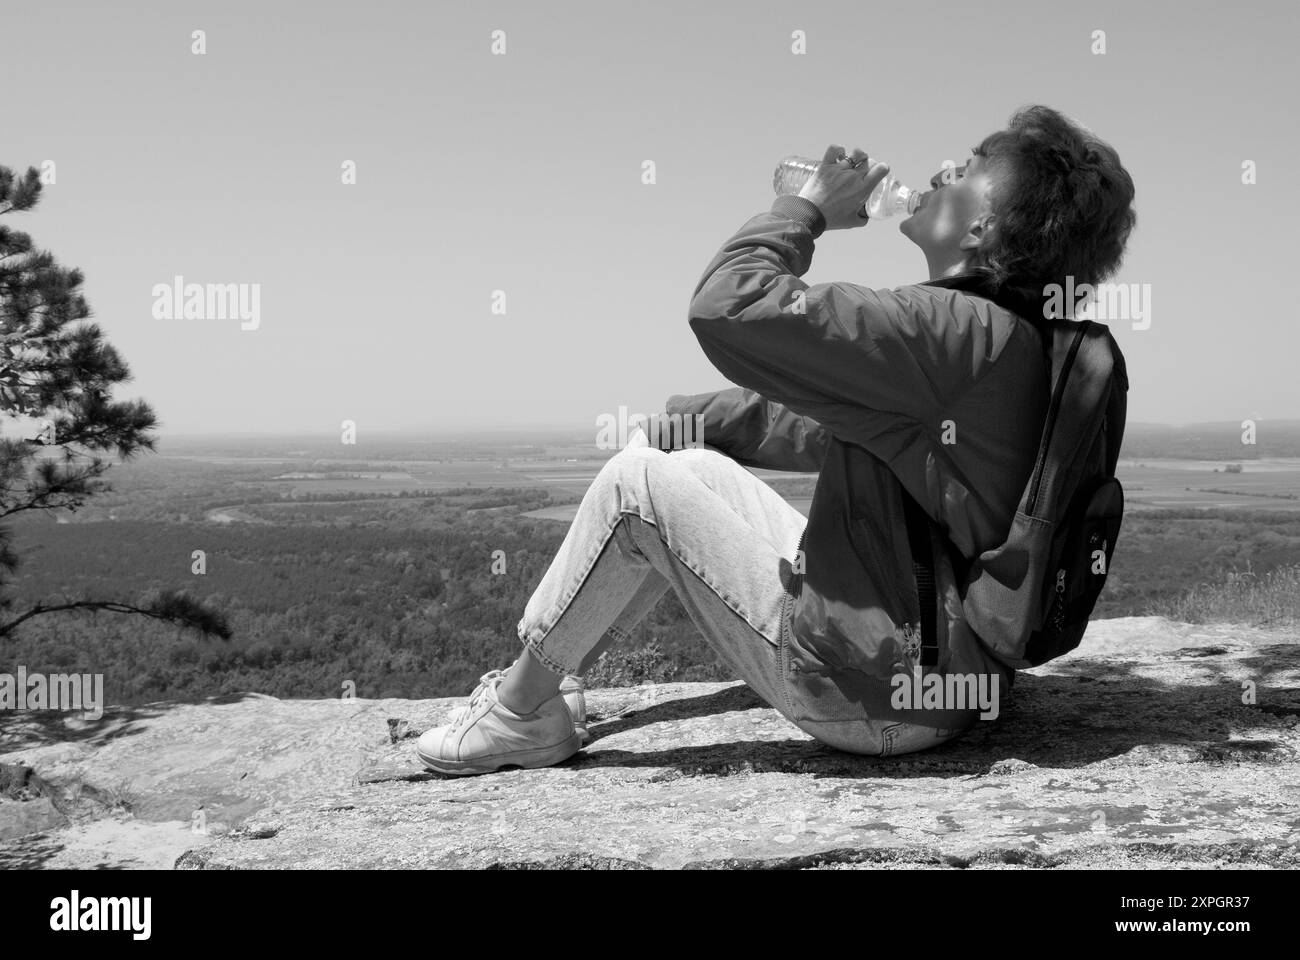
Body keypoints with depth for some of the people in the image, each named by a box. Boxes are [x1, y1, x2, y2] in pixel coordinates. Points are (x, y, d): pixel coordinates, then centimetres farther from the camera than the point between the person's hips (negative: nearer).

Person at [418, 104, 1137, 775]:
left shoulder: (959, 330, -24)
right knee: (676, 464, 16)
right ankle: (536, 677, 27)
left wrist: (809, 207, -10)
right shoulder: (991, 334, 9)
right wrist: (687, 418, 14)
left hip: (869, 693, -10)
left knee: (639, 483, -5)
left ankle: (519, 712, 10)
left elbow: (725, 308, -27)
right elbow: (835, 429, 19)